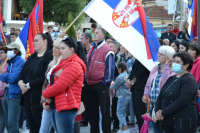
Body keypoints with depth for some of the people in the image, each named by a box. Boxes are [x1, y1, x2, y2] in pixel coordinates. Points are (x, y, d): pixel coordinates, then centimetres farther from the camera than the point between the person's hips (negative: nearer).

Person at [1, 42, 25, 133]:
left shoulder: (20, 61, -10)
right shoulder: (10, 62, 17)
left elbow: (13, 78, -18)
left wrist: (5, 75, -2)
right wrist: (8, 76, -6)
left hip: (14, 94, -9)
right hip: (7, 92, 9)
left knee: (12, 122, -14)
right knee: (7, 123, 12)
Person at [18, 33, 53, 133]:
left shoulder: (49, 57, -12)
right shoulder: (32, 57, 17)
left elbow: (45, 78, -21)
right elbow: (22, 73, 19)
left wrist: (28, 85, -16)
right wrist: (21, 82, -3)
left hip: (38, 98, -8)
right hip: (27, 97, 8)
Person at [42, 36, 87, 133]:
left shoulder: (74, 65, -14)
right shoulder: (64, 63, 18)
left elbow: (59, 86, -20)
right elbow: (53, 82, 17)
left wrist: (45, 94, -4)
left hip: (66, 108, -10)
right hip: (56, 106, 10)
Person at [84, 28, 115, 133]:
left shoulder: (107, 50, -9)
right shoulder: (92, 49, 14)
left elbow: (110, 68, -11)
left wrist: (106, 82, -12)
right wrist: (86, 80, 15)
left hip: (101, 85, -8)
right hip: (89, 85, 8)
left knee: (104, 111, 0)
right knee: (91, 111, 13)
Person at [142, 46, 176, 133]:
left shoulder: (172, 71, -10)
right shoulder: (155, 68, 12)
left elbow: (166, 83, -28)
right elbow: (148, 85, 20)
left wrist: (166, 65, -21)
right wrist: (145, 95, 1)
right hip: (152, 106, 7)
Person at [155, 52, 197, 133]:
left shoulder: (189, 80, -10)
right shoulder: (172, 79, 18)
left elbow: (181, 102, -21)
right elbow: (160, 96, 16)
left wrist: (163, 113, -17)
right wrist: (157, 111, -3)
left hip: (183, 123, -8)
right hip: (168, 122, 8)